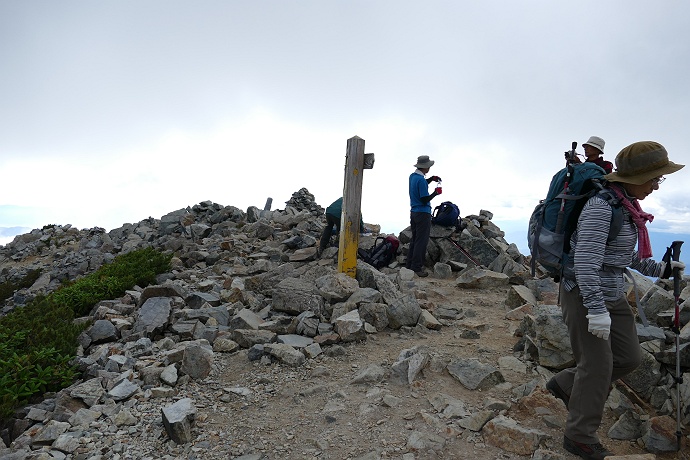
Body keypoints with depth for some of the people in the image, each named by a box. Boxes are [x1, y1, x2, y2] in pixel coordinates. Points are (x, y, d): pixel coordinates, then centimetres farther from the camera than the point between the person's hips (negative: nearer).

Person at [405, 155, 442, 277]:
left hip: (414, 212, 9)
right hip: (423, 213, -9)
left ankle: (409, 265, 21)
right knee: (421, 241, -3)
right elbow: (425, 199, -20)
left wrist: (431, 179, 17)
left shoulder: (413, 176, 9)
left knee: (414, 239, 16)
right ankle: (416, 268, -1)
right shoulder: (421, 180, -19)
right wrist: (436, 193, -7)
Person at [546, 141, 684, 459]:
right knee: (598, 365, 0)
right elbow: (585, 261, -29)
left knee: (628, 358, 14)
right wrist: (596, 310, -29)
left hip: (613, 294, 9)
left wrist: (658, 269, 14)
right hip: (584, 293, -9)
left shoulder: (627, 206, 6)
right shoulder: (601, 207, -23)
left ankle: (565, 384, 30)